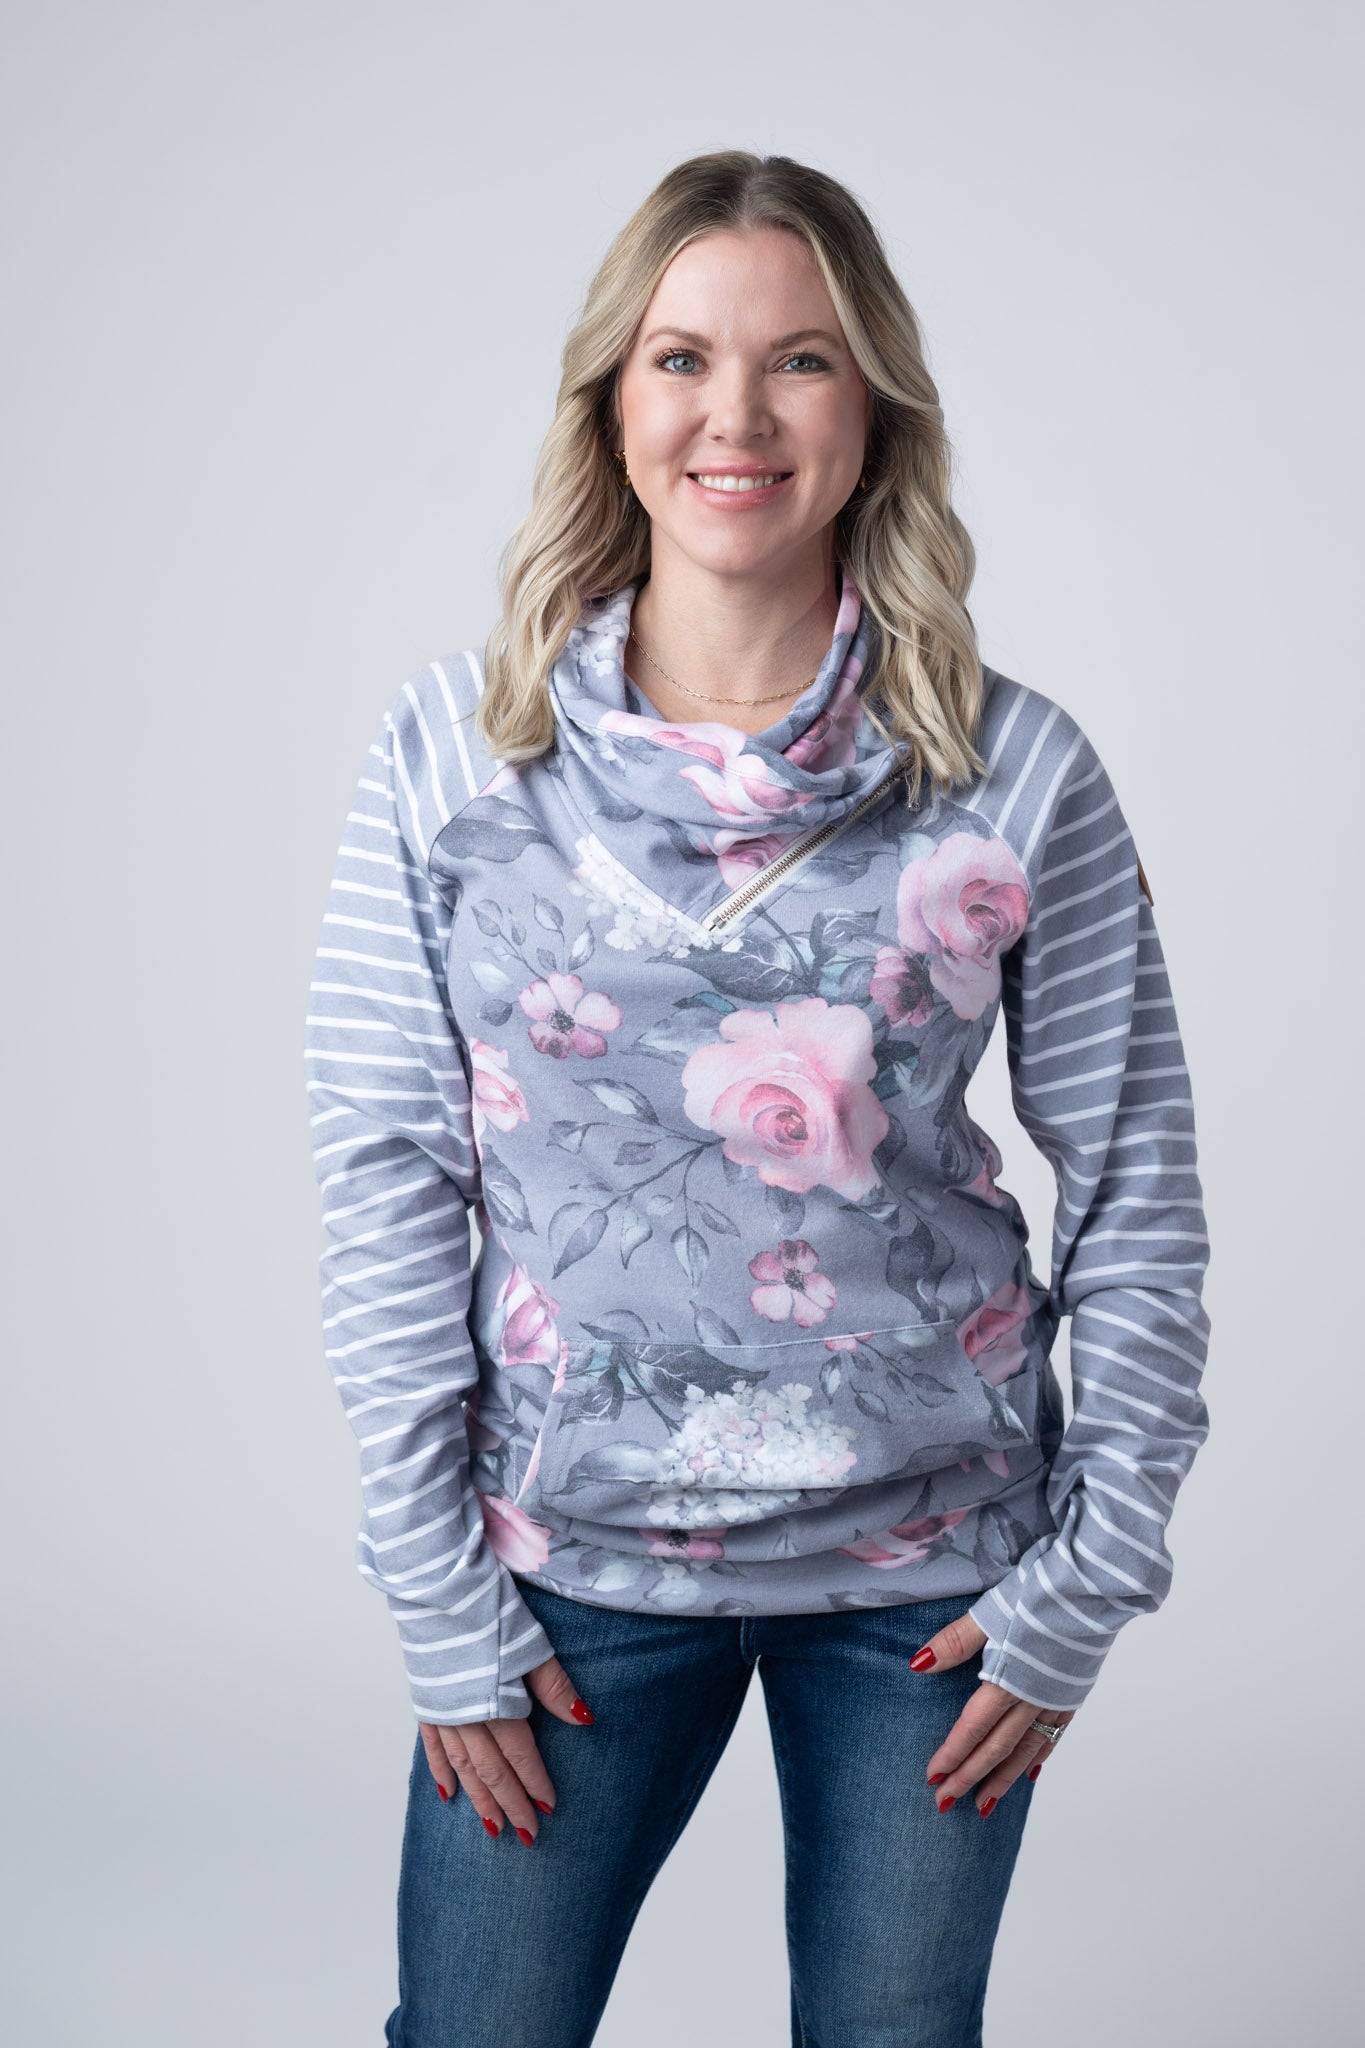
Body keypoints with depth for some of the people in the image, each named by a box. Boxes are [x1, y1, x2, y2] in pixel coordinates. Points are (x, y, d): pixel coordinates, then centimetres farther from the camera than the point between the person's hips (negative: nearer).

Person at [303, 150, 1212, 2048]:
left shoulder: (1019, 771, -6)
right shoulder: (453, 748, -5)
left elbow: (1137, 1186, 0)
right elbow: (386, 1177, -3)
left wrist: (1090, 1575, -3)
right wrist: (440, 1604, -4)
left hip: (927, 1568, 0)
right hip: (572, 1554, 0)